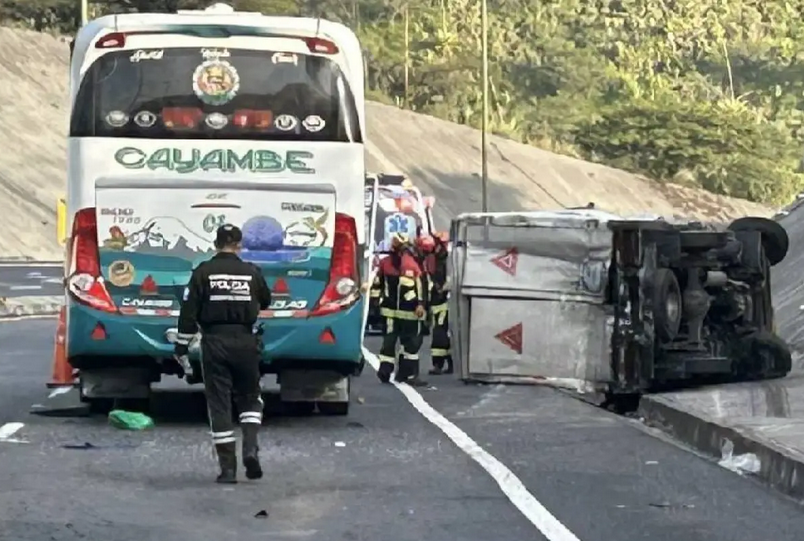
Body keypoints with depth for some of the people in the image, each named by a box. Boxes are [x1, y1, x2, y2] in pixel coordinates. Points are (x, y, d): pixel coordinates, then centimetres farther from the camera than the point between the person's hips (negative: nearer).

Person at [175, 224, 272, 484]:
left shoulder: (203, 272, -3)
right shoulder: (251, 272, 2)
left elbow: (188, 313, -6)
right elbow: (265, 302, 19)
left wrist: (181, 347, 1)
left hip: (214, 343, -1)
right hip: (245, 342, 1)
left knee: (219, 404, 4)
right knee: (250, 397, 18)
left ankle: (228, 468, 2)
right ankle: (250, 448, -3)